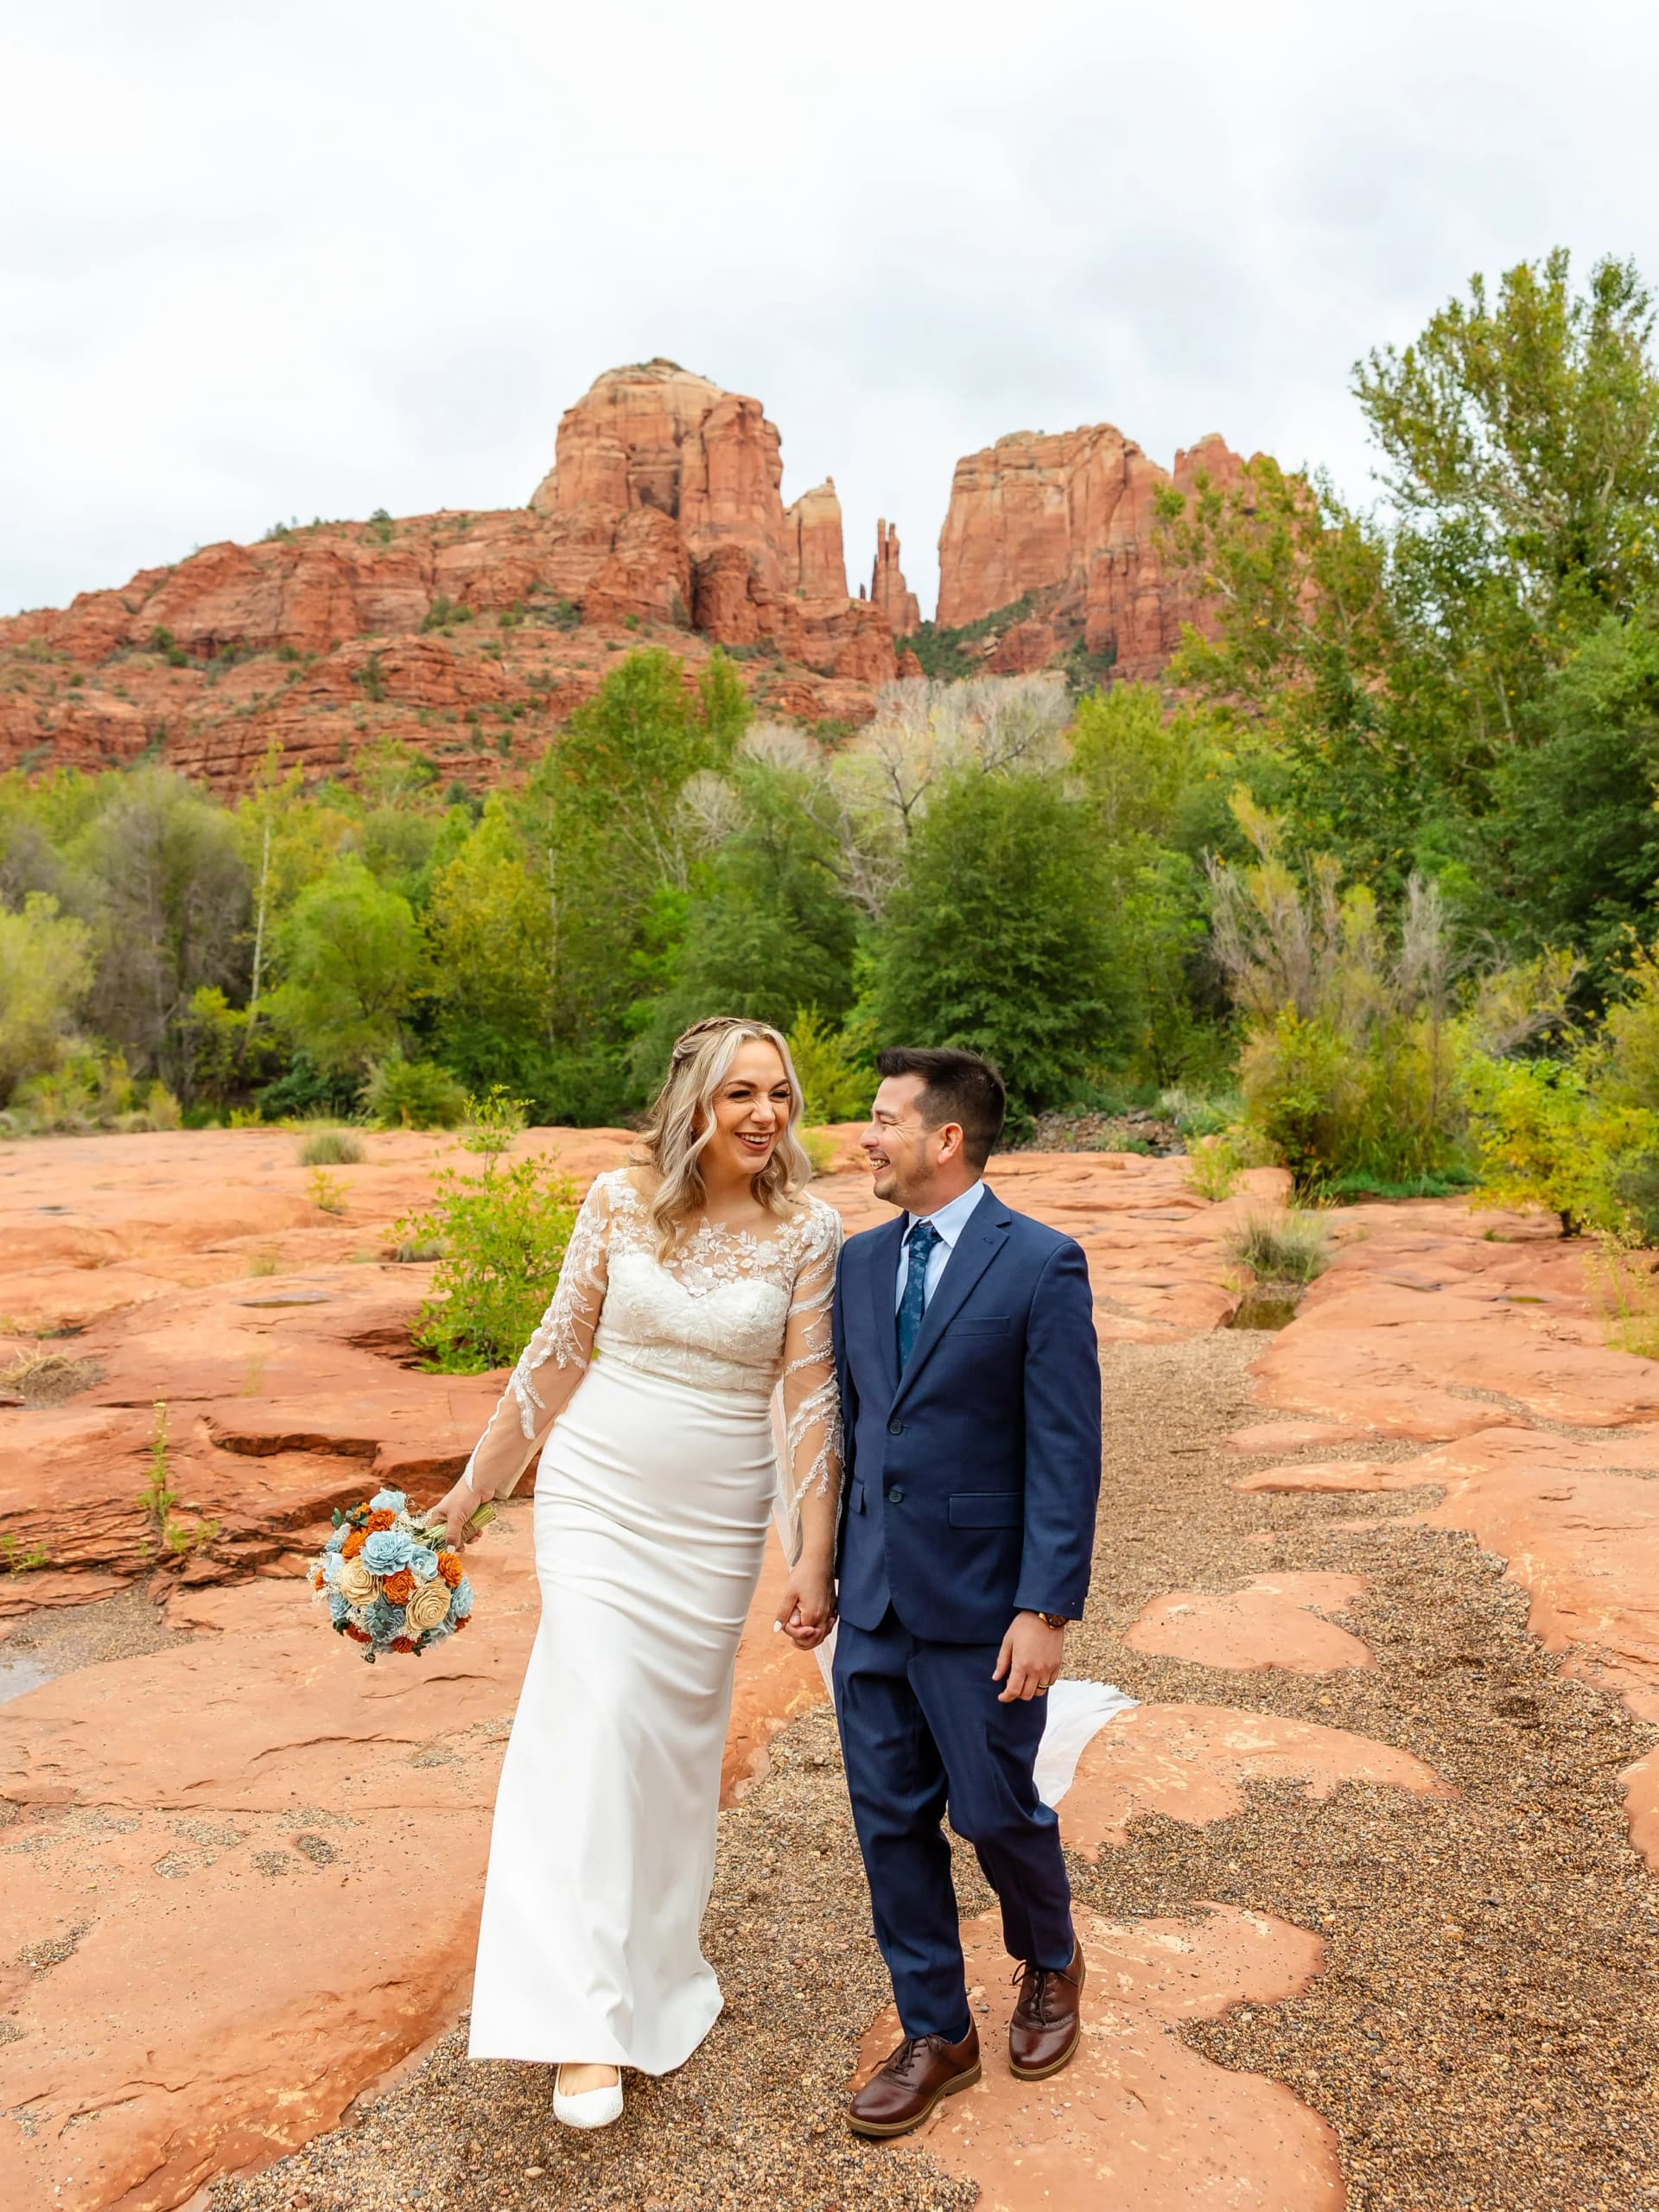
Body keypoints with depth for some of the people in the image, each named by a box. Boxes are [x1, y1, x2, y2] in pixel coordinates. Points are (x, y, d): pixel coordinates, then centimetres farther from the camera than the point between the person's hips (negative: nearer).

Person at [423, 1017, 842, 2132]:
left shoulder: (809, 1228, -9)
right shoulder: (620, 1201, -7)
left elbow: (814, 1398, -7)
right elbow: (557, 1354, 2)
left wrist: (816, 1563, -7)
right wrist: (472, 1490, 6)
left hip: (719, 1519, 1)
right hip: (598, 1496, 0)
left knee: (683, 1737, 14)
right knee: (593, 1722, -8)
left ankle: (656, 1968, 39)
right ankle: (585, 2021, 3)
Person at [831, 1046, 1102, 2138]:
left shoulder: (1041, 1266, -13)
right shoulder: (861, 1261, 6)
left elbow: (1067, 1455, -14)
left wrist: (1046, 1610, -16)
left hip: (980, 1599, -5)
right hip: (873, 1596, 6)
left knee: (994, 1810, 9)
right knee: (892, 1820, 11)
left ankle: (1050, 1963, 42)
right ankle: (936, 2034, 31)